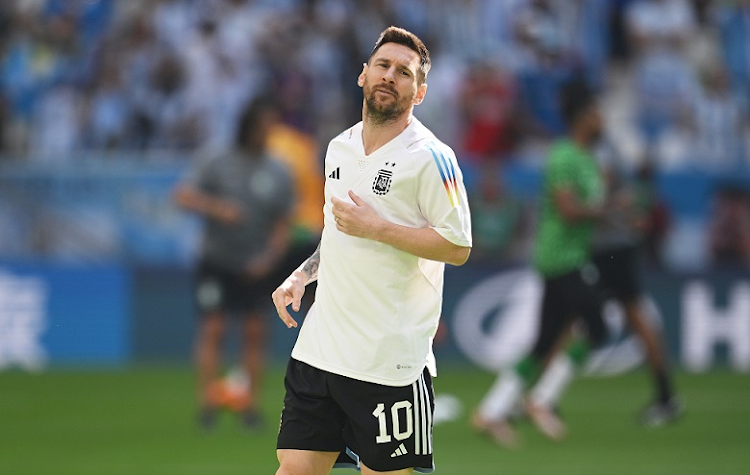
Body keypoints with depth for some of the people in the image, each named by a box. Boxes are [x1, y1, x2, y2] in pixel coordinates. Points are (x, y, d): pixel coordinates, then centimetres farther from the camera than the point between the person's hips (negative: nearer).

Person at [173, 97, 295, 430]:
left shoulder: (278, 175, 4)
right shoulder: (218, 166, -3)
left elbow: (283, 225, 6)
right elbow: (183, 195, -13)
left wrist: (268, 258, -10)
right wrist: (216, 207, -30)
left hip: (257, 268, 2)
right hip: (217, 262, -2)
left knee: (255, 333, 0)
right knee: (213, 328, -10)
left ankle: (252, 406, 6)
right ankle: (206, 403, -10)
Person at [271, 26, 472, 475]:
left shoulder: (430, 156, -8)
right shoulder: (339, 148, 14)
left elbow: (458, 247, -13)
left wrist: (376, 227, -16)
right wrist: (301, 276, 12)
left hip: (390, 362, -6)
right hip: (319, 348, 6)